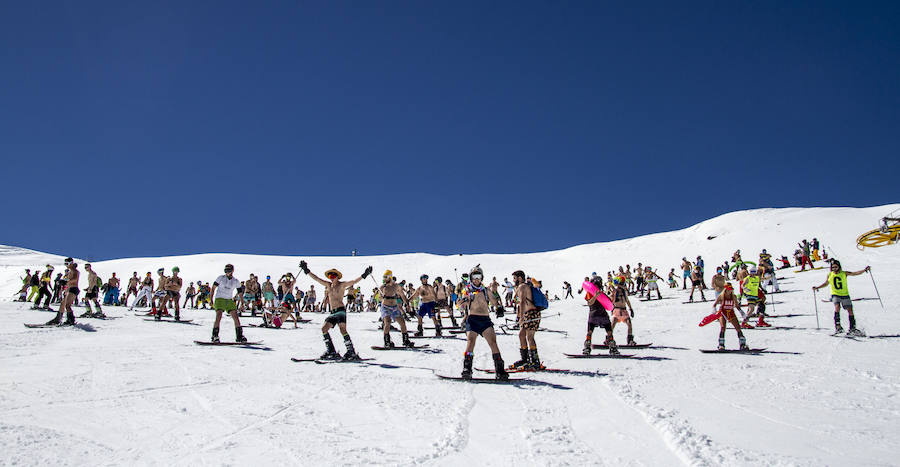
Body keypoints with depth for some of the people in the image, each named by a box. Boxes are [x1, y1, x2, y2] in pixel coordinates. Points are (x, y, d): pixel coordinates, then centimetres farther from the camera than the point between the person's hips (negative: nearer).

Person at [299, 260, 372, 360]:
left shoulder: (342, 285, 3)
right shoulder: (328, 285, 18)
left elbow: (354, 281, -9)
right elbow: (316, 279, 20)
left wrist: (364, 275, -22)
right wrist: (307, 271, 18)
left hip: (341, 310, -6)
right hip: (332, 312, 6)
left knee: (343, 330, -19)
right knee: (324, 328, -6)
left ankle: (351, 352, -20)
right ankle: (331, 351, -2)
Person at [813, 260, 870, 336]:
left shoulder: (844, 273, -2)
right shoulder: (830, 275, 1)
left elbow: (856, 273, -8)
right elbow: (826, 283, 17)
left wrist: (864, 270, -22)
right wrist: (817, 287, 8)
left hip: (845, 295, 1)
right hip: (835, 295, -1)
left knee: (850, 311, 0)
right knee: (837, 307, -26)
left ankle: (852, 329, 13)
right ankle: (837, 327, -24)